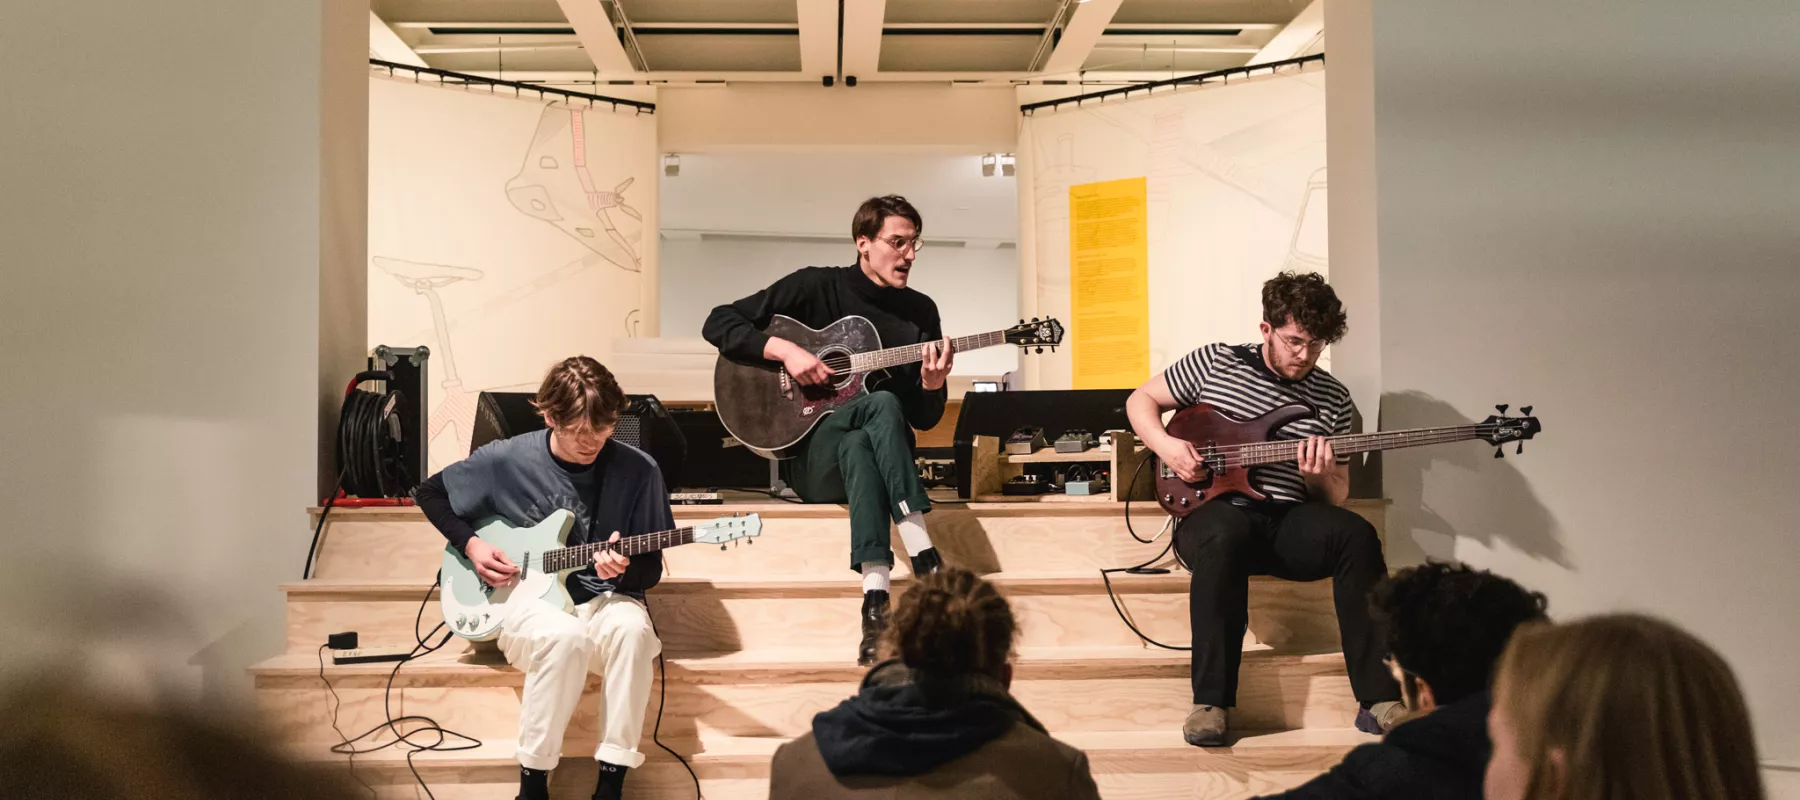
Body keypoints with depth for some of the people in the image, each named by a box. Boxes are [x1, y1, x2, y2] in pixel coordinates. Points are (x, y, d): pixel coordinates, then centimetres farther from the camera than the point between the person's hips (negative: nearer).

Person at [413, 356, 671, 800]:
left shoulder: (638, 470, -8)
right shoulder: (505, 460, -7)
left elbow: (651, 570, -1)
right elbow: (430, 492, 10)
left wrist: (624, 570, -25)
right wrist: (470, 544, -4)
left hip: (606, 598, 1)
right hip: (529, 599, -1)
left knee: (632, 628, -35)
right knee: (564, 635, -36)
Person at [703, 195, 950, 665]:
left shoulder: (920, 312, 8)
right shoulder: (817, 287, 0)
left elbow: (924, 419, 8)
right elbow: (719, 324, -3)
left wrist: (933, 384, -14)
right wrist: (784, 350, -17)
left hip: (872, 456, 2)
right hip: (808, 457, -2)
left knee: (858, 448, -35)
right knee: (884, 404, -32)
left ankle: (875, 604, -47)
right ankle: (923, 558, -42)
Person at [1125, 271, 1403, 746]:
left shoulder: (1332, 398, 13)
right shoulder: (1215, 363, 7)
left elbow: (1337, 498, 14)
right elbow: (1141, 400, 15)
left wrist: (1317, 476, -11)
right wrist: (1166, 445, -6)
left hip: (1289, 524, 3)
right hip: (1216, 512, -3)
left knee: (1357, 536, -28)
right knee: (1225, 537, -39)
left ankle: (1378, 699, -24)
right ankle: (1210, 703, -35)